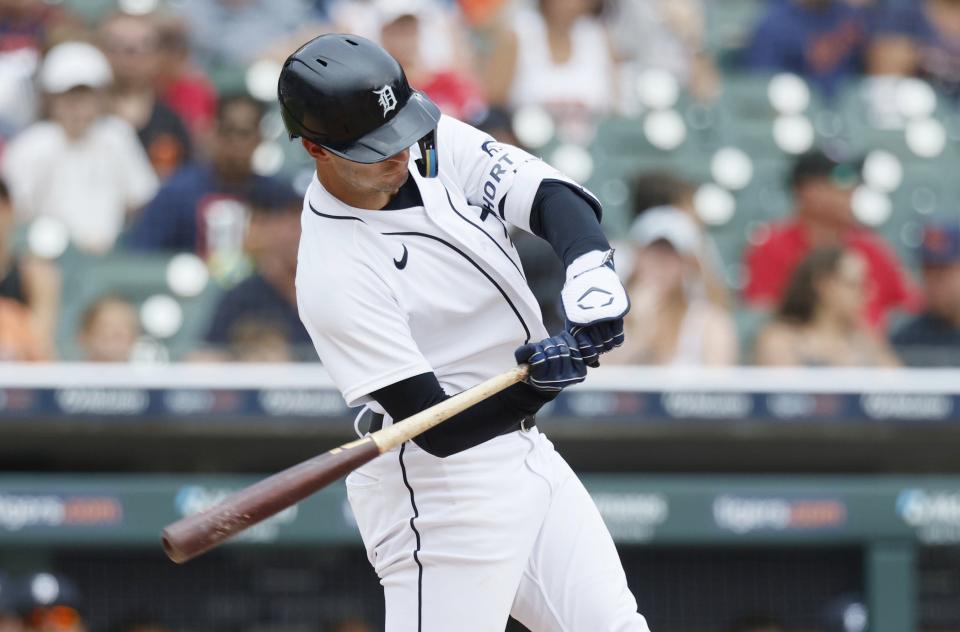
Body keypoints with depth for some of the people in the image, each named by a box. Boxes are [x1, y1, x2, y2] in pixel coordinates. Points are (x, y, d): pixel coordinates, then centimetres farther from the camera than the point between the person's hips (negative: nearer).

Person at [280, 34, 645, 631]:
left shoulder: (438, 144, -2)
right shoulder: (334, 276, -23)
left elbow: (556, 197, -8)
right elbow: (438, 429, -23)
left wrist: (591, 269, -29)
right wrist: (540, 378, -37)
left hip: (524, 447, 8)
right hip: (440, 481, -8)